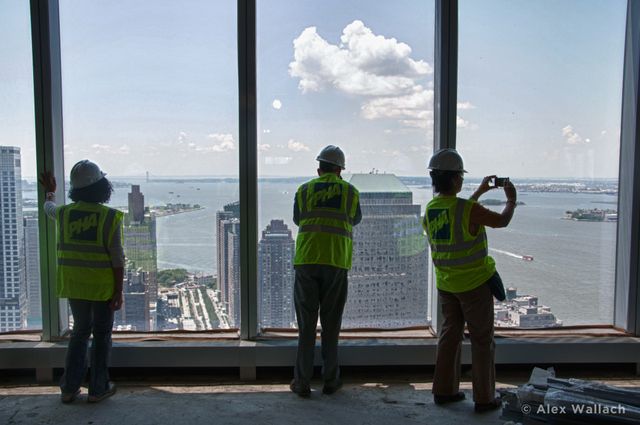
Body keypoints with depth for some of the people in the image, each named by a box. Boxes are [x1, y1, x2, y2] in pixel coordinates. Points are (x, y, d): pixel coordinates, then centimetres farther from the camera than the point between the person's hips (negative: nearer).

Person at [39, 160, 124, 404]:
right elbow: (117, 258, -16)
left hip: (74, 285, 5)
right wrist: (119, 291, -9)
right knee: (101, 335, 10)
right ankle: (98, 389, 16)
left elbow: (48, 208, 26)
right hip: (102, 286, -4)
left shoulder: (64, 213, -1)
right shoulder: (110, 217, -15)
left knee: (80, 332, 19)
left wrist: (50, 192, 46)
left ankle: (69, 388, 23)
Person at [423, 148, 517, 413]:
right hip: (474, 283, -6)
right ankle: (484, 398, 14)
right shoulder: (469, 209, -23)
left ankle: (444, 391, 24)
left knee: (449, 334, 17)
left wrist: (479, 192, 25)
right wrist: (511, 200, 11)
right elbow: (502, 221, -8)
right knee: (482, 341, 6)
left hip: (445, 284, 6)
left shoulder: (430, 210, -1)